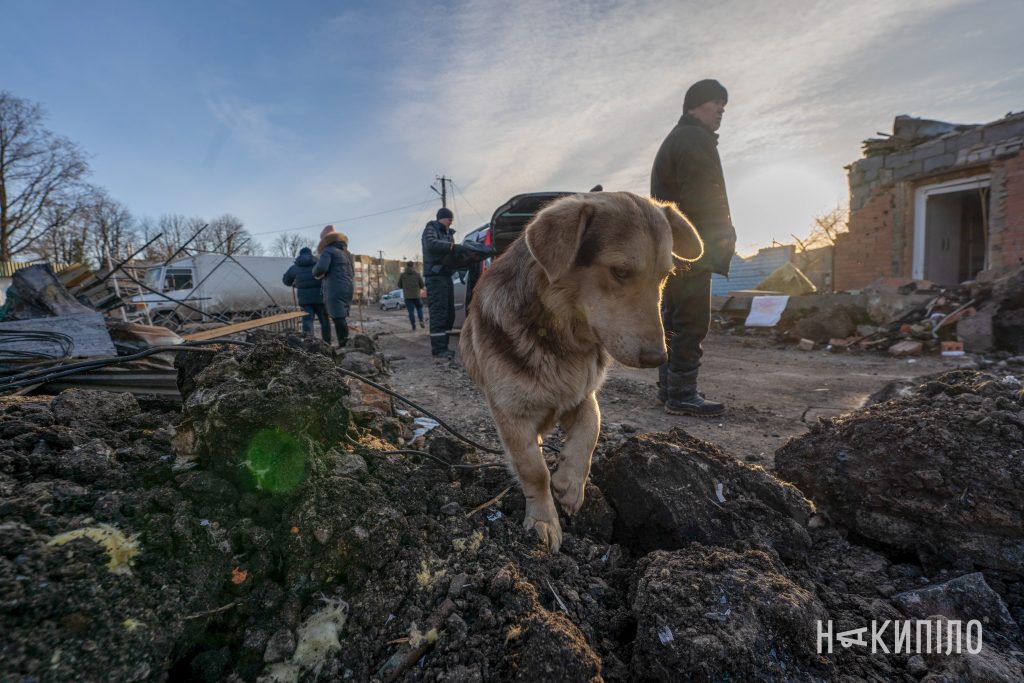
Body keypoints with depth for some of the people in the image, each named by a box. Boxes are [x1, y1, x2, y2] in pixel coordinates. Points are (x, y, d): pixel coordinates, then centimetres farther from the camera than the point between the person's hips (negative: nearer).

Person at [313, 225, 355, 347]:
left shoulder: (328, 251, -6)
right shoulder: (346, 252, 20)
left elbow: (321, 268, -18)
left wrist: (316, 273, 4)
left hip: (336, 289, -8)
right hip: (349, 287, 8)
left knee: (338, 317, -8)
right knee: (343, 317, 11)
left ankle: (343, 345, -11)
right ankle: (345, 343, 12)